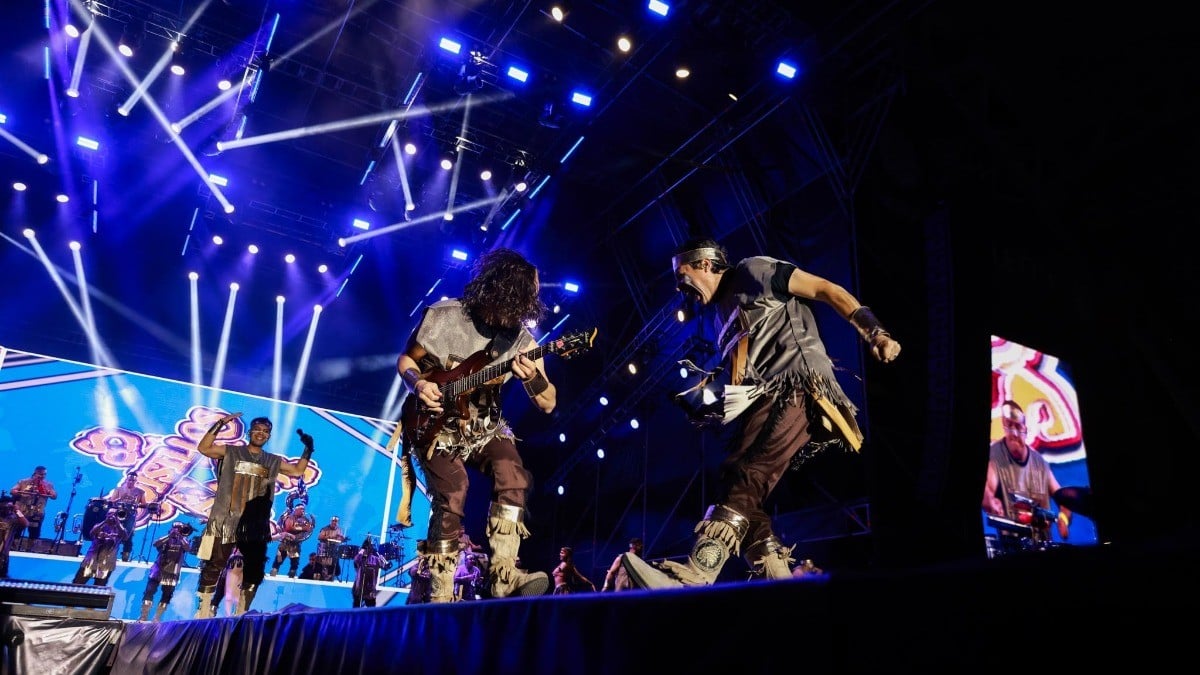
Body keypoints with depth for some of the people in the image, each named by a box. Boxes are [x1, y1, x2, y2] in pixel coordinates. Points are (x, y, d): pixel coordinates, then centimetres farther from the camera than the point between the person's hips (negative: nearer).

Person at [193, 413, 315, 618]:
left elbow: (298, 471, 18)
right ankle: (203, 614, 6)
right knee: (214, 567, -1)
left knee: (255, 571, 7)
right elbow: (203, 448, -5)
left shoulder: (273, 461, 13)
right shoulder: (231, 452, 5)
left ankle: (241, 614, 20)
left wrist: (308, 449, 6)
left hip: (255, 525, 4)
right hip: (226, 520, -3)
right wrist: (219, 425, -14)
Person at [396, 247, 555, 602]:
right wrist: (418, 384, -19)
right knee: (451, 497, -18)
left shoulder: (521, 339, -7)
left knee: (514, 478, -23)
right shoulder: (442, 315, -12)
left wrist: (534, 378, -30)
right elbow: (406, 359, 3)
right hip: (434, 423, -2)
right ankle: (440, 597, -4)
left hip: (483, 426, 3)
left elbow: (548, 404, -8)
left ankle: (503, 575, -19)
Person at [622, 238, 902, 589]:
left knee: (748, 478, -26)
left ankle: (693, 578, -40)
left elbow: (827, 290, 1)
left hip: (800, 387, -9)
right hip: (764, 400, 9)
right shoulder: (720, 312, 28)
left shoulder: (754, 271, 6)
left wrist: (875, 333, -9)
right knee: (741, 490, -7)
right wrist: (715, 410, 12)